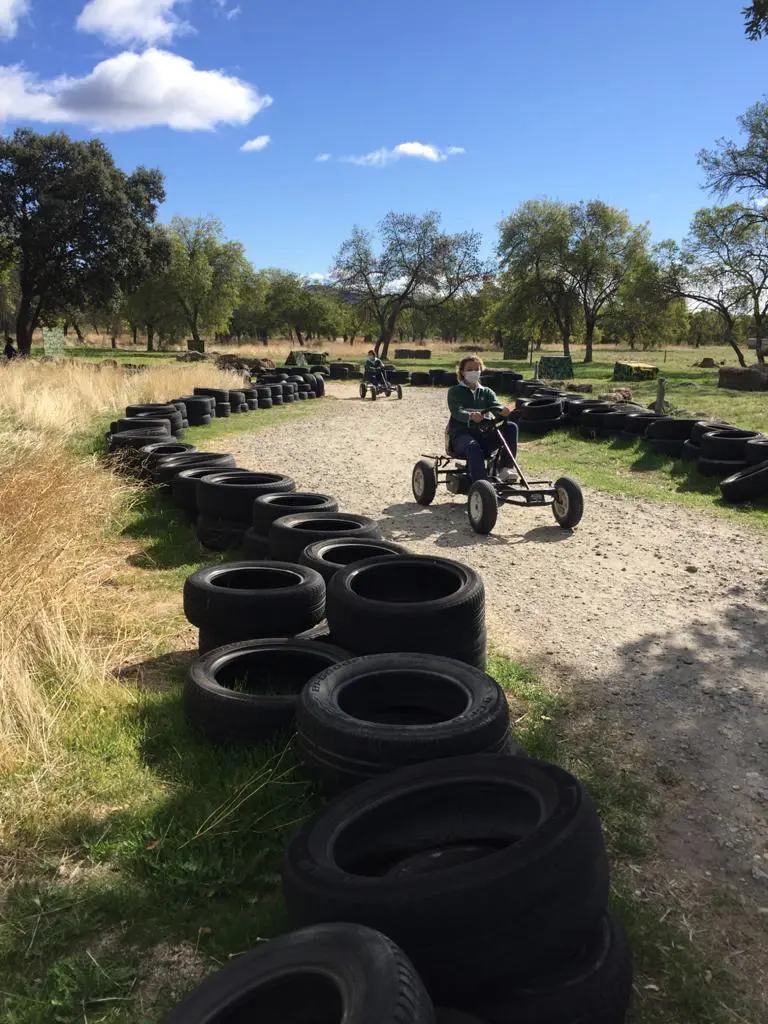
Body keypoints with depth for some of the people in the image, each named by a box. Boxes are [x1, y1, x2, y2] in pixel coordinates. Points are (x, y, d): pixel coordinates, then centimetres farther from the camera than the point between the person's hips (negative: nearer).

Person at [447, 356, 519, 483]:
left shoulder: (486, 392, 21)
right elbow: (456, 412, -11)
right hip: (461, 434, -4)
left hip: (483, 435, 4)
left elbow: (495, 405, -1)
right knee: (473, 446, -39)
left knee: (511, 427, -20)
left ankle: (506, 468, -29)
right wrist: (470, 416, -36)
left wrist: (503, 410, -28)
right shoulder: (455, 391, 10)